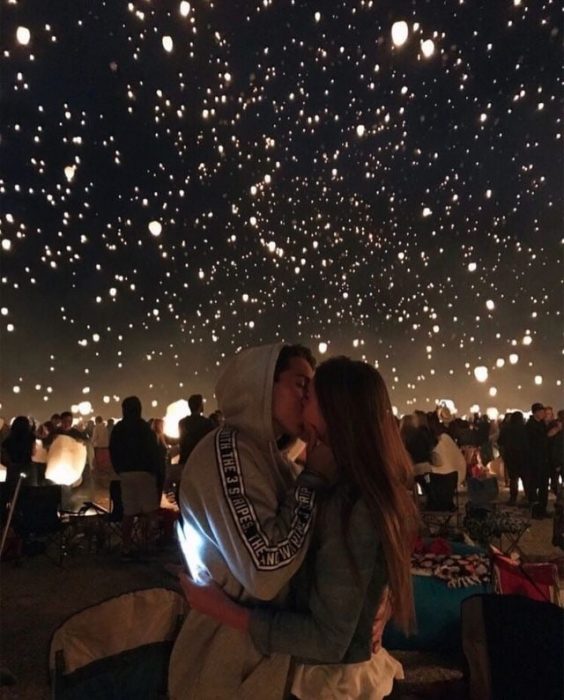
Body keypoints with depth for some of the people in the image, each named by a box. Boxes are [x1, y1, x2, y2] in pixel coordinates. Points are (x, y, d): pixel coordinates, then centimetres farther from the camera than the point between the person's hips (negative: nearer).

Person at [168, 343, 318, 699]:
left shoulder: (273, 457, 4)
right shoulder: (226, 450, -23)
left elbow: (307, 546, 7)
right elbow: (265, 572, -33)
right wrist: (314, 479, -23)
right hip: (235, 659, -7)